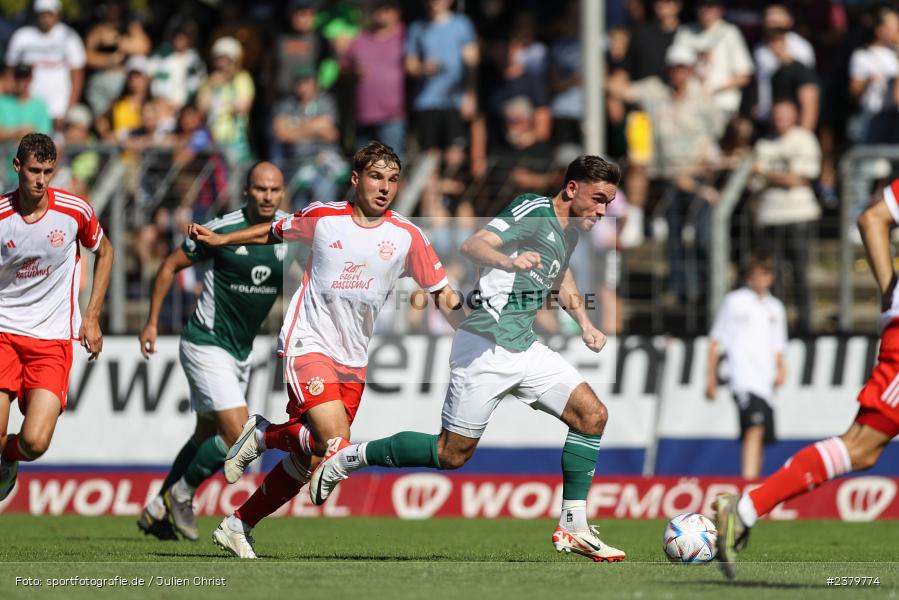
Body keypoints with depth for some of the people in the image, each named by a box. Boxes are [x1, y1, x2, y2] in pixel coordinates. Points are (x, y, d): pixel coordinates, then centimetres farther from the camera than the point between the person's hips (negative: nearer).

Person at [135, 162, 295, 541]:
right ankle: (181, 494, 5)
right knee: (238, 435, -17)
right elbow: (171, 265, -4)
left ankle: (157, 511, 31)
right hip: (206, 344, -7)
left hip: (241, 350, 7)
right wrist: (152, 322, -4)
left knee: (207, 437, 17)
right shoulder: (222, 230, -16)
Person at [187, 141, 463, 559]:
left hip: (353, 360, 4)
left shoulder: (406, 237, -1)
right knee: (334, 442, -23)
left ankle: (237, 526, 20)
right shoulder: (323, 217, -3)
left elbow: (443, 294, 5)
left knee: (306, 459, 4)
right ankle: (263, 434, 4)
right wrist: (220, 239, 16)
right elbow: (275, 232, 16)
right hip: (307, 346, -4)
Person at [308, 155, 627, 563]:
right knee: (452, 453, -4)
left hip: (525, 347, 8)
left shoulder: (570, 229, 15)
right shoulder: (534, 211, -12)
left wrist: (584, 324, 23)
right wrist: (508, 261, -44)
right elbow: (473, 245, -25)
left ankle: (573, 529, -1)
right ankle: (346, 457, 13)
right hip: (486, 346, -8)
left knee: (592, 415, -5)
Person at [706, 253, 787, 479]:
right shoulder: (734, 301, 4)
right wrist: (711, 379, 2)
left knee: (762, 436, 7)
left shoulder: (775, 308, 19)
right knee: (754, 430, -24)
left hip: (766, 382, 6)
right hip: (744, 379, -6)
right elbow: (715, 342, 6)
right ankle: (748, 482, -34)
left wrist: (781, 368, 5)